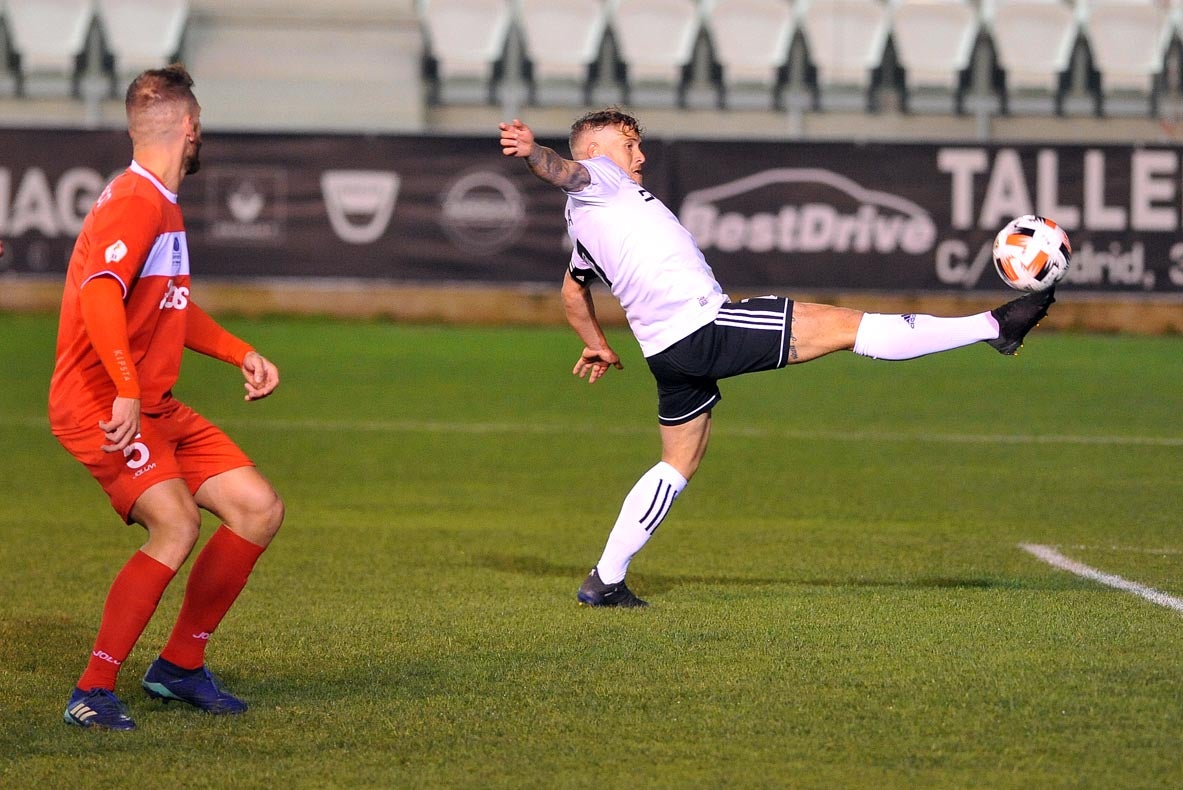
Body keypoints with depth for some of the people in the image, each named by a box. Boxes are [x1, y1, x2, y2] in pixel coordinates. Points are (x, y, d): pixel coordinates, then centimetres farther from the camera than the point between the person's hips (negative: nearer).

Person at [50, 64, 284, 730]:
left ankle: (181, 666, 14)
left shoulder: (164, 206, 19)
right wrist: (126, 391, -36)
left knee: (261, 509, 5)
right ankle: (94, 692, -20)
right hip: (102, 405, -10)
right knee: (176, 527, -26)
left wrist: (241, 353, 23)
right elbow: (100, 294, -29)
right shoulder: (136, 202, -15)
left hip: (156, 409, 10)